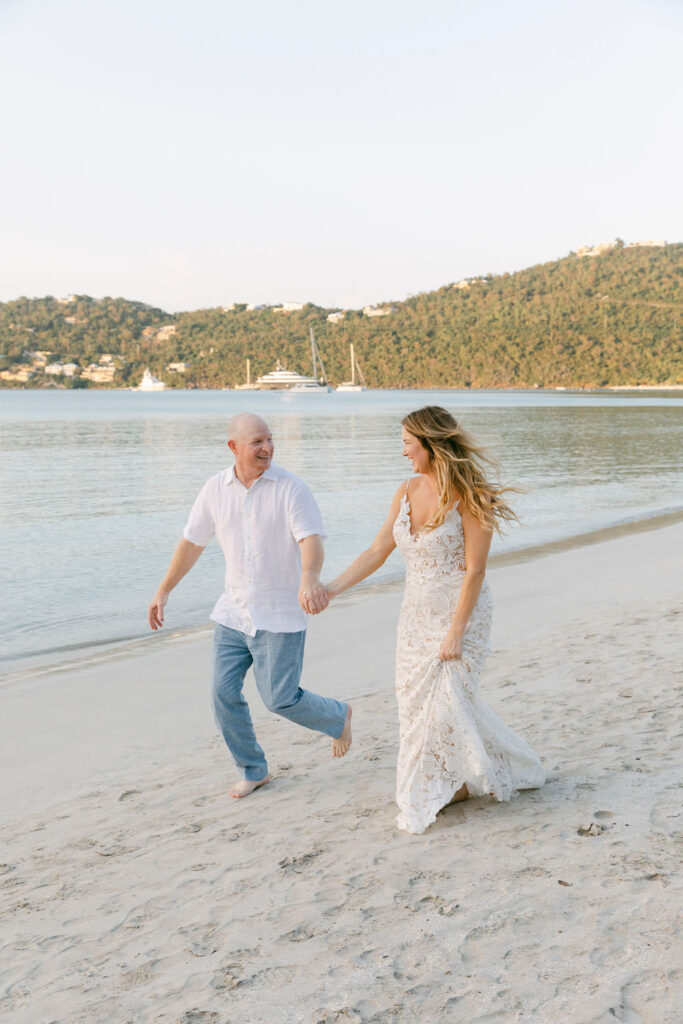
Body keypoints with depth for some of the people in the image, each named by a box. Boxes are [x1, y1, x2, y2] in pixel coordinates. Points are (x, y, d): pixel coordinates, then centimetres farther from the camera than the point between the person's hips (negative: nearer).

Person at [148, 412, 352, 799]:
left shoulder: (291, 488, -12)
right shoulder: (215, 489, 1)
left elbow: (311, 540, -25)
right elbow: (192, 542, 12)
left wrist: (309, 579, -46)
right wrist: (163, 592, 15)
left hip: (280, 617, -5)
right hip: (234, 613, 5)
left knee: (280, 698, -4)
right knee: (225, 694, 4)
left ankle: (337, 717, 28)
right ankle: (253, 770, 25)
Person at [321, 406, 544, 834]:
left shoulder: (468, 496, -17)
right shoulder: (408, 492, 3)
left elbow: (475, 570, -17)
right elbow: (378, 551, 6)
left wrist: (455, 633, -19)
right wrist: (331, 589, -1)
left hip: (461, 612, -7)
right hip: (417, 614, 7)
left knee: (446, 699, -3)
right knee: (417, 699, 10)